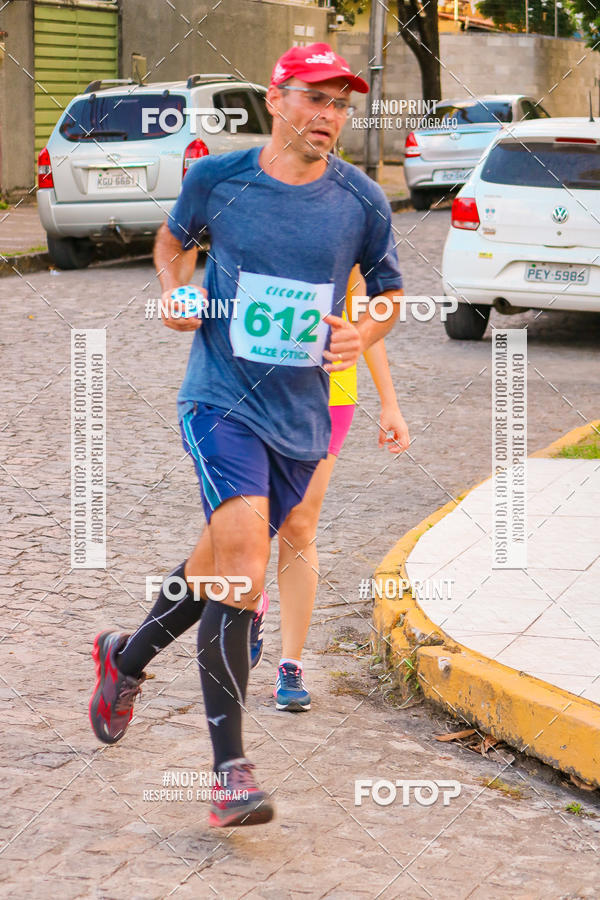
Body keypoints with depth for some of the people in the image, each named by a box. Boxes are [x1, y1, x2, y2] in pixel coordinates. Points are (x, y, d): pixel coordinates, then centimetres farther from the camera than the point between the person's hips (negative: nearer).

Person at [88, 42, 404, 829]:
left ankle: (127, 660, 48)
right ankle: (232, 772, -16)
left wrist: (363, 333, -9)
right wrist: (176, 292, -3)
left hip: (301, 417, 4)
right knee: (241, 571, -21)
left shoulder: (361, 202, -1)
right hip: (221, 402, -3)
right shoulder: (216, 178, -3)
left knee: (225, 567, 18)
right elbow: (174, 240, 18)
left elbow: (390, 293, 13)